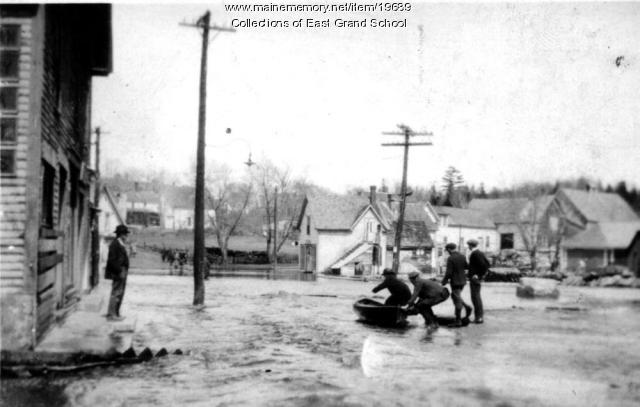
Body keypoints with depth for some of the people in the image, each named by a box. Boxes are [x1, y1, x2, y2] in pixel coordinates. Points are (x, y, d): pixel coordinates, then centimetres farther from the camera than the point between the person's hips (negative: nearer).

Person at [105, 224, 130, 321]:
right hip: (118, 273, -10)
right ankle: (111, 314, -3)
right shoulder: (115, 244, -14)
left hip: (122, 272, 10)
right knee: (116, 294, -7)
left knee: (120, 294, 14)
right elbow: (112, 260, -20)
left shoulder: (121, 245, 17)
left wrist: (124, 271, 16)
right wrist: (120, 271, -21)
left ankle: (116, 314, 20)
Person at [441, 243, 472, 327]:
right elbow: (466, 267, 14)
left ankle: (458, 321, 6)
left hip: (455, 282, -7)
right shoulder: (462, 257, 3)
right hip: (463, 280, 7)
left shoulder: (450, 259, -18)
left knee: (457, 301, -1)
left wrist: (444, 281, -6)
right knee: (454, 296, 24)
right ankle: (466, 307, 12)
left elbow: (448, 272, -19)